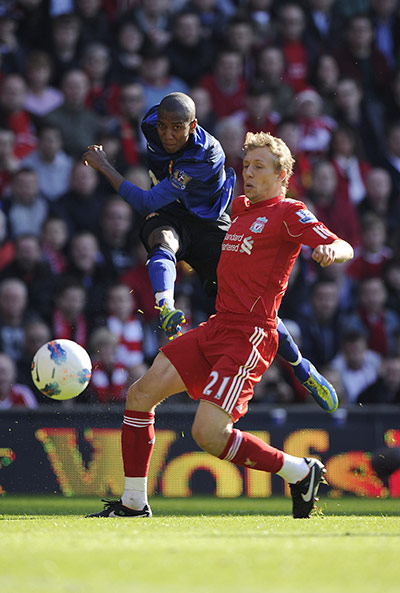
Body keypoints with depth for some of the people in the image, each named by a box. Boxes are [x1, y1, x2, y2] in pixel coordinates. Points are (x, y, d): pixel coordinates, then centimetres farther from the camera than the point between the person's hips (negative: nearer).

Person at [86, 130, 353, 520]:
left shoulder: (288, 213, -5)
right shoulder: (240, 209, 18)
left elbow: (345, 249, -14)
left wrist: (330, 251, -37)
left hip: (249, 337, -8)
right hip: (216, 327, 8)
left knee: (208, 434, -19)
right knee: (141, 394, 3)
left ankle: (300, 472, 0)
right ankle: (133, 503, 11)